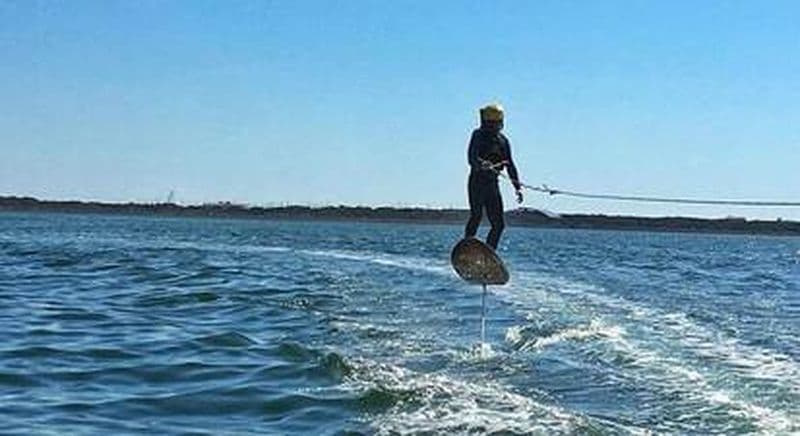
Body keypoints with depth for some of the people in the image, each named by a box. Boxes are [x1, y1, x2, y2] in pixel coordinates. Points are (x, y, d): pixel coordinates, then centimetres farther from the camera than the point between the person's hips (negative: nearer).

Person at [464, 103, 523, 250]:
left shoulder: (503, 140, 15)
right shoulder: (479, 135, -2)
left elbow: (510, 165, 20)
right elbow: (471, 157, -18)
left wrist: (517, 187, 12)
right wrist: (481, 164, -40)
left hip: (492, 184, 6)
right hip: (477, 182, -6)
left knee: (499, 224, 1)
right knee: (476, 216, -21)